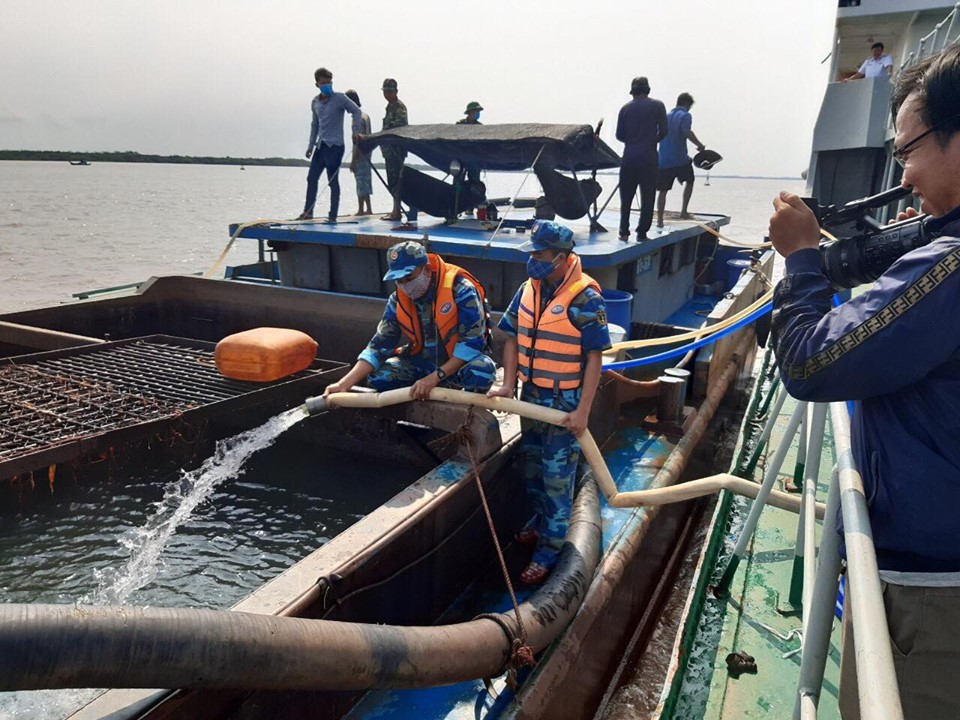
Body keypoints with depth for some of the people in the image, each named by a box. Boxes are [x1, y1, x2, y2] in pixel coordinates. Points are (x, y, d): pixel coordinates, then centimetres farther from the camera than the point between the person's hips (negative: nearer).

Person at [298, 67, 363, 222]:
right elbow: (314, 125, 19)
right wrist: (310, 145, 16)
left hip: (335, 145, -7)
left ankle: (333, 216, 2)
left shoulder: (339, 98, -6)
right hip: (321, 145, 7)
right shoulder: (315, 102, 12)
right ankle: (308, 212, 16)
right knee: (311, 178, 8)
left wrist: (356, 131, -19)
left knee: (333, 182, -4)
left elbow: (357, 112, -8)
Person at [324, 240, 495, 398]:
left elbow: (473, 340, -25)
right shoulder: (398, 300, -7)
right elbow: (379, 345, -6)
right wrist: (344, 384, -18)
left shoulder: (460, 289, -23)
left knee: (482, 369, -37)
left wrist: (435, 377, -30)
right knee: (378, 376, -14)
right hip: (424, 363, 5)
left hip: (462, 362, -4)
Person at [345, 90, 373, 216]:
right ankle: (368, 209, 19)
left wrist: (353, 160, -19)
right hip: (366, 155, 9)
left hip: (360, 156, -9)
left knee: (361, 182, -5)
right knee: (365, 182, 14)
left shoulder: (358, 118, -16)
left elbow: (358, 142, -20)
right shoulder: (365, 116, 12)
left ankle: (361, 210, -1)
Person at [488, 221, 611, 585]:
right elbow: (513, 338, 7)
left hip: (565, 401, -7)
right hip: (531, 395, 7)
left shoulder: (585, 297, -18)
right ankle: (543, 524, 42)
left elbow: (594, 357, -17)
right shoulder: (529, 288, 1)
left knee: (557, 476, 4)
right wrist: (508, 385, -2)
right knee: (532, 467, 20)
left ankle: (549, 548, 18)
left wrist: (582, 411, -19)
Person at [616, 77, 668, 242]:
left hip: (629, 156, 2)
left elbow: (619, 135, 5)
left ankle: (624, 231, 10)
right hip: (649, 157, -2)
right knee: (647, 197, 5)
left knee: (626, 196, 11)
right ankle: (642, 233, 5)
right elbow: (663, 131, -2)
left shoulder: (626, 108, 4)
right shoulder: (657, 106, 0)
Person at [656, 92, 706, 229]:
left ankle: (659, 220, 1)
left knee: (663, 191, 8)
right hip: (680, 159, -4)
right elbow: (687, 132, -20)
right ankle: (683, 211, 17)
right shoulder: (685, 115, -3)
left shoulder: (666, 116, 15)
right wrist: (700, 145, -10)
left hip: (663, 161, 4)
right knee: (689, 182, 22)